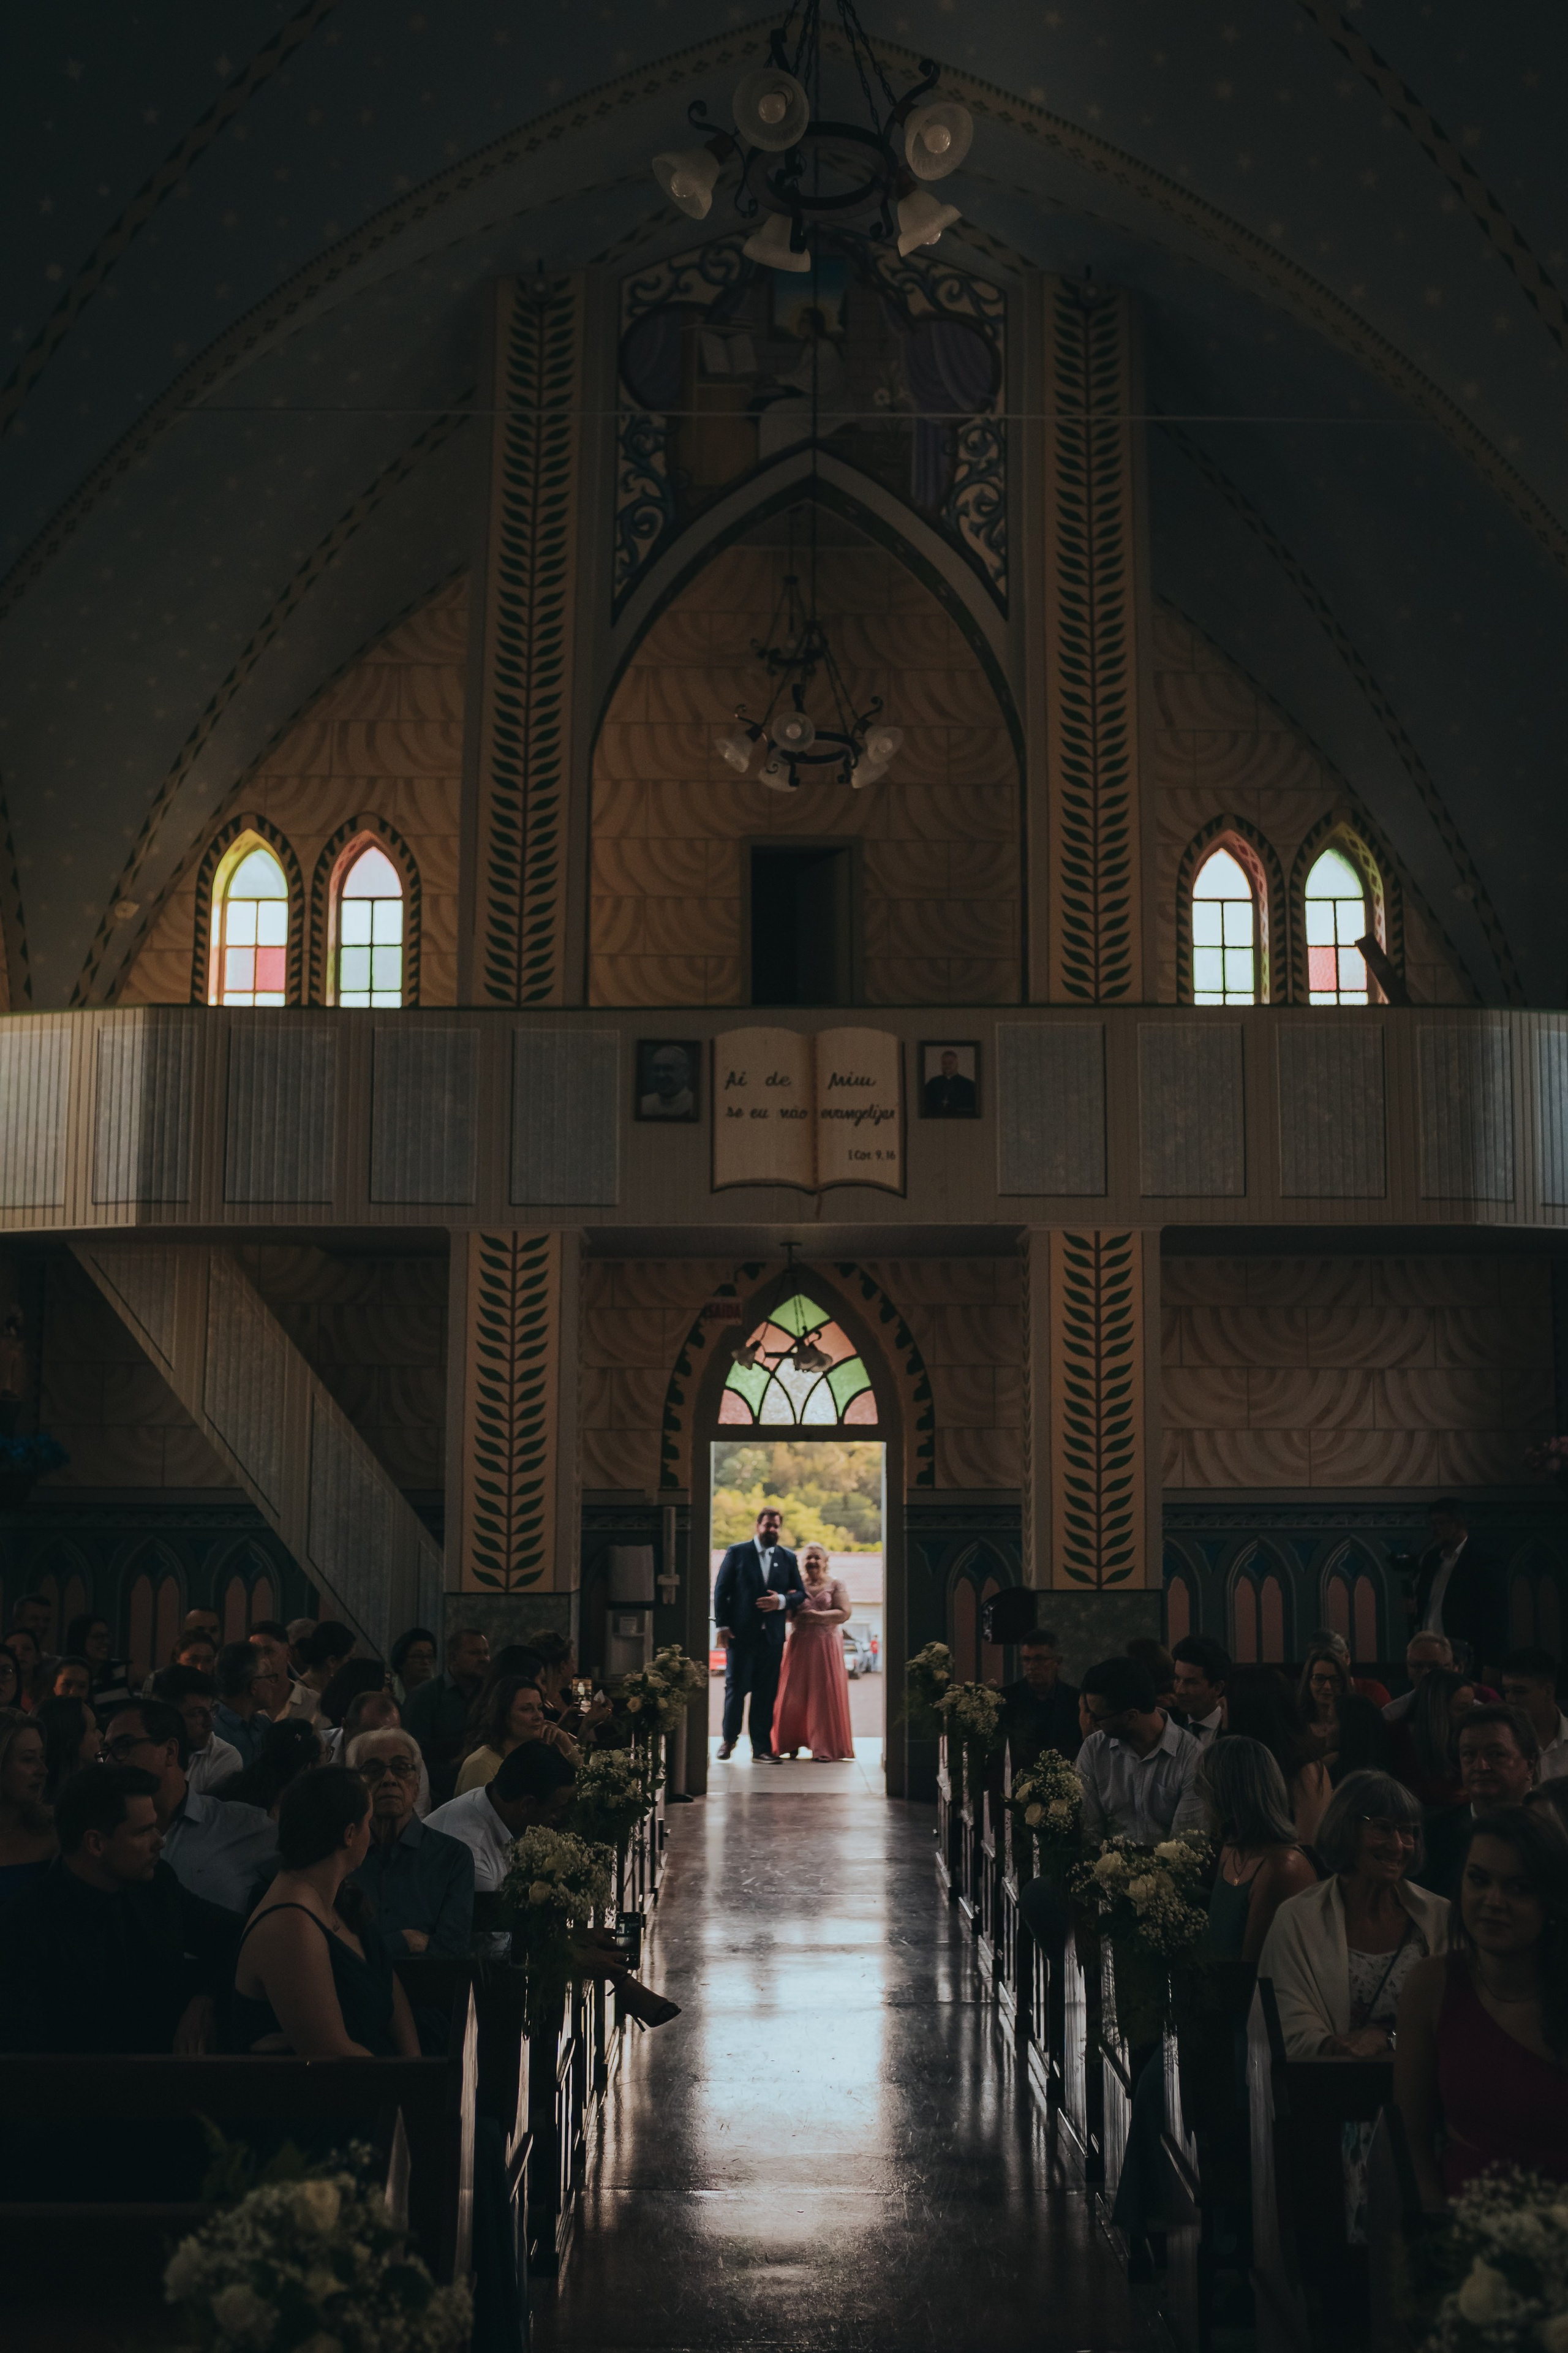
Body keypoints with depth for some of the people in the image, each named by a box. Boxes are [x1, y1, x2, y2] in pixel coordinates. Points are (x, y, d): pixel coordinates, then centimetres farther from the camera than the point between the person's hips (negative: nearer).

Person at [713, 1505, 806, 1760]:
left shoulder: (788, 1559, 12)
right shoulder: (737, 1553, 3)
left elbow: (800, 1594, 12)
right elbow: (721, 1590, 1)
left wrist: (782, 1601, -9)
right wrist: (722, 1625, -6)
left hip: (772, 1636, 2)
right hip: (741, 1634, -2)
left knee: (766, 1693, 3)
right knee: (736, 1688, 0)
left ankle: (761, 1746, 10)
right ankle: (729, 1738, 19)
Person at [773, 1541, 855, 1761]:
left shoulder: (836, 1586, 6)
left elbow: (845, 1613, -5)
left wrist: (818, 1616, -16)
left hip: (826, 1646, -2)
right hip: (798, 1646, 2)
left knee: (825, 1696, -4)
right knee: (794, 1695, -1)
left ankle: (826, 1748, 3)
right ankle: (792, 1745, 11)